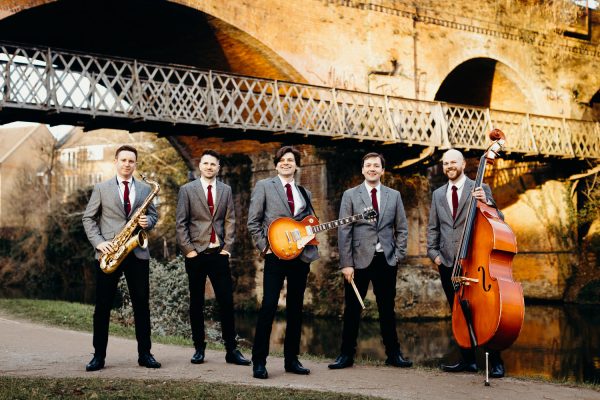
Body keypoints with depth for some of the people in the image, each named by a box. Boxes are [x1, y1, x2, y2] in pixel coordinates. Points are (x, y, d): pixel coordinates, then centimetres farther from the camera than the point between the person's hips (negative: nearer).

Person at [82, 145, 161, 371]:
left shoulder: (145, 189, 11)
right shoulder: (101, 189, 5)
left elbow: (153, 216, 15)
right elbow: (88, 218, 4)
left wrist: (148, 222, -9)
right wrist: (98, 242, -10)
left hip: (138, 253, 2)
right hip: (109, 253, -2)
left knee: (142, 305, 2)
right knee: (103, 306, 1)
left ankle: (145, 354, 9)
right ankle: (99, 355, 7)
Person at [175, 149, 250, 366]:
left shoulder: (226, 190, 11)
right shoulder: (187, 190, 3)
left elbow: (230, 221, 9)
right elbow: (181, 223, 0)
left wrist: (227, 248, 0)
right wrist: (188, 249, -7)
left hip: (219, 253, 2)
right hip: (196, 254, -1)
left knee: (226, 301, -2)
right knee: (196, 303, 4)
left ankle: (231, 350, 2)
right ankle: (199, 348, 13)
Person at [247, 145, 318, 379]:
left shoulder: (304, 192, 17)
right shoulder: (264, 186, 4)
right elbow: (253, 222, 1)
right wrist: (264, 246, -8)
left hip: (301, 254, 5)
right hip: (276, 254, -5)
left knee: (295, 308, 8)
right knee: (269, 306, -11)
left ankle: (291, 359, 16)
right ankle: (259, 361, -7)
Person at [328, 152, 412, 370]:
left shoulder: (394, 195, 9)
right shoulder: (350, 195, 2)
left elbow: (402, 229, 12)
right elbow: (344, 231, -2)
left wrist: (399, 255, 1)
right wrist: (346, 263, -9)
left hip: (386, 261, 2)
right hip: (359, 260, -2)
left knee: (387, 309, 8)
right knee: (352, 309, 3)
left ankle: (393, 354, 16)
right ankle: (347, 354, 12)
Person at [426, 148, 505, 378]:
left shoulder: (480, 189, 1)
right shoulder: (438, 195, 15)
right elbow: (433, 227, 15)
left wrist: (485, 201, -24)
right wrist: (433, 252, 3)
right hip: (448, 262, 5)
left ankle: (496, 362, 2)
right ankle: (467, 360, 16)